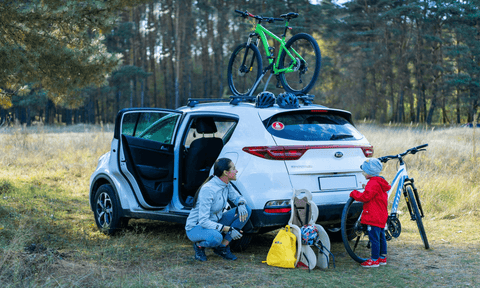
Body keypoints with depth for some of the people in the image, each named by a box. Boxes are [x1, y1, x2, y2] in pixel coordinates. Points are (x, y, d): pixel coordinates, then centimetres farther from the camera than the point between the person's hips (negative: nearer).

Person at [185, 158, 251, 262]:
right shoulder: (208, 189, -28)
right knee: (216, 237, -42)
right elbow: (203, 221, -30)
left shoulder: (226, 185, -4)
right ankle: (199, 245, -5)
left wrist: (241, 204, -17)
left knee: (246, 210, -10)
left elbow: (238, 197, 9)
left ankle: (222, 247, -5)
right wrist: (228, 229, -34)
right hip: (196, 227, -8)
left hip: (215, 223, 8)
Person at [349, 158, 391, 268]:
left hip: (374, 217, -11)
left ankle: (374, 260, -2)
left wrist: (354, 193, -9)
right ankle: (382, 257, 22)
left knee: (374, 238, -6)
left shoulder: (373, 183, -18)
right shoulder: (380, 182, 15)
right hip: (381, 216, 11)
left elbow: (365, 197, -22)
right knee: (381, 237, 15)